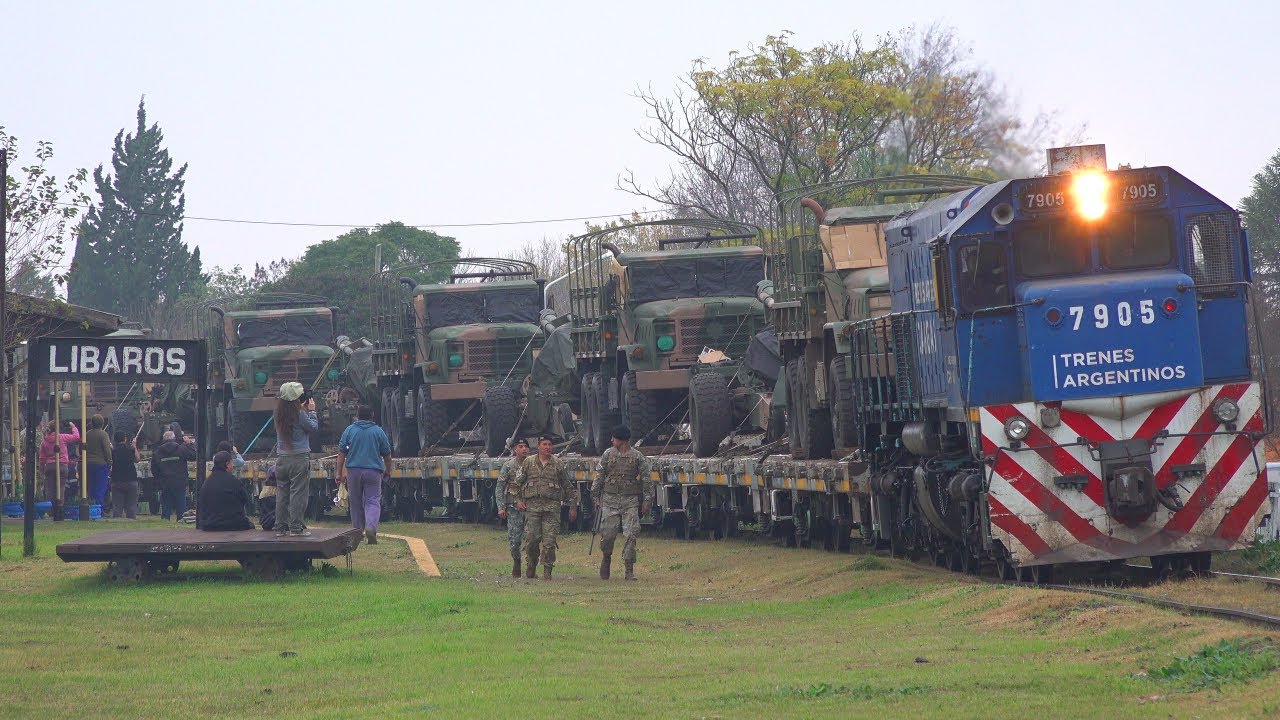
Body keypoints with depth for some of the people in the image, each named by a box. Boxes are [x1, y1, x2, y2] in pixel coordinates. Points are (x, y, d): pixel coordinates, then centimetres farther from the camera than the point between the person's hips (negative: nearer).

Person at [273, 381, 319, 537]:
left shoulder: (279, 413, 5)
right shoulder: (299, 414, -13)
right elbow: (313, 427, -2)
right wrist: (311, 411, 9)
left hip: (282, 459, 6)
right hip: (299, 458, -6)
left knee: (282, 493, 9)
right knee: (298, 493, -2)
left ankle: (281, 527, 11)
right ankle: (296, 527, -3)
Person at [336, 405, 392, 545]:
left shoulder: (349, 430, 4)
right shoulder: (378, 431, 3)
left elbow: (341, 453, 1)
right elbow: (387, 455, 8)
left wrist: (339, 473, 4)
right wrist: (387, 471, 24)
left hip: (353, 470, 1)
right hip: (373, 470, -1)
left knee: (356, 502, 11)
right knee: (373, 501, -2)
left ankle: (357, 532, 16)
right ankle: (371, 527, -25)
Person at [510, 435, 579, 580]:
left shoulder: (558, 464, 9)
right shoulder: (528, 463, 9)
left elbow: (568, 487, 13)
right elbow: (516, 483, 13)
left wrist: (573, 507, 11)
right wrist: (518, 500, 1)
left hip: (552, 507, -1)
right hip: (532, 506, 1)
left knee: (549, 541, -7)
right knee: (531, 539, -2)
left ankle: (547, 571, -1)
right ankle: (531, 568, 17)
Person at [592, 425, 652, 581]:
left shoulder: (637, 456, 2)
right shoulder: (608, 454, 6)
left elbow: (646, 479, 5)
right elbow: (599, 476, 9)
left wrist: (646, 500, 1)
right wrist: (596, 497, 4)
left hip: (630, 500, -1)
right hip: (610, 499, 1)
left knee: (630, 535, -6)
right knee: (607, 534, -1)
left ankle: (629, 570, -4)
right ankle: (606, 558, 27)